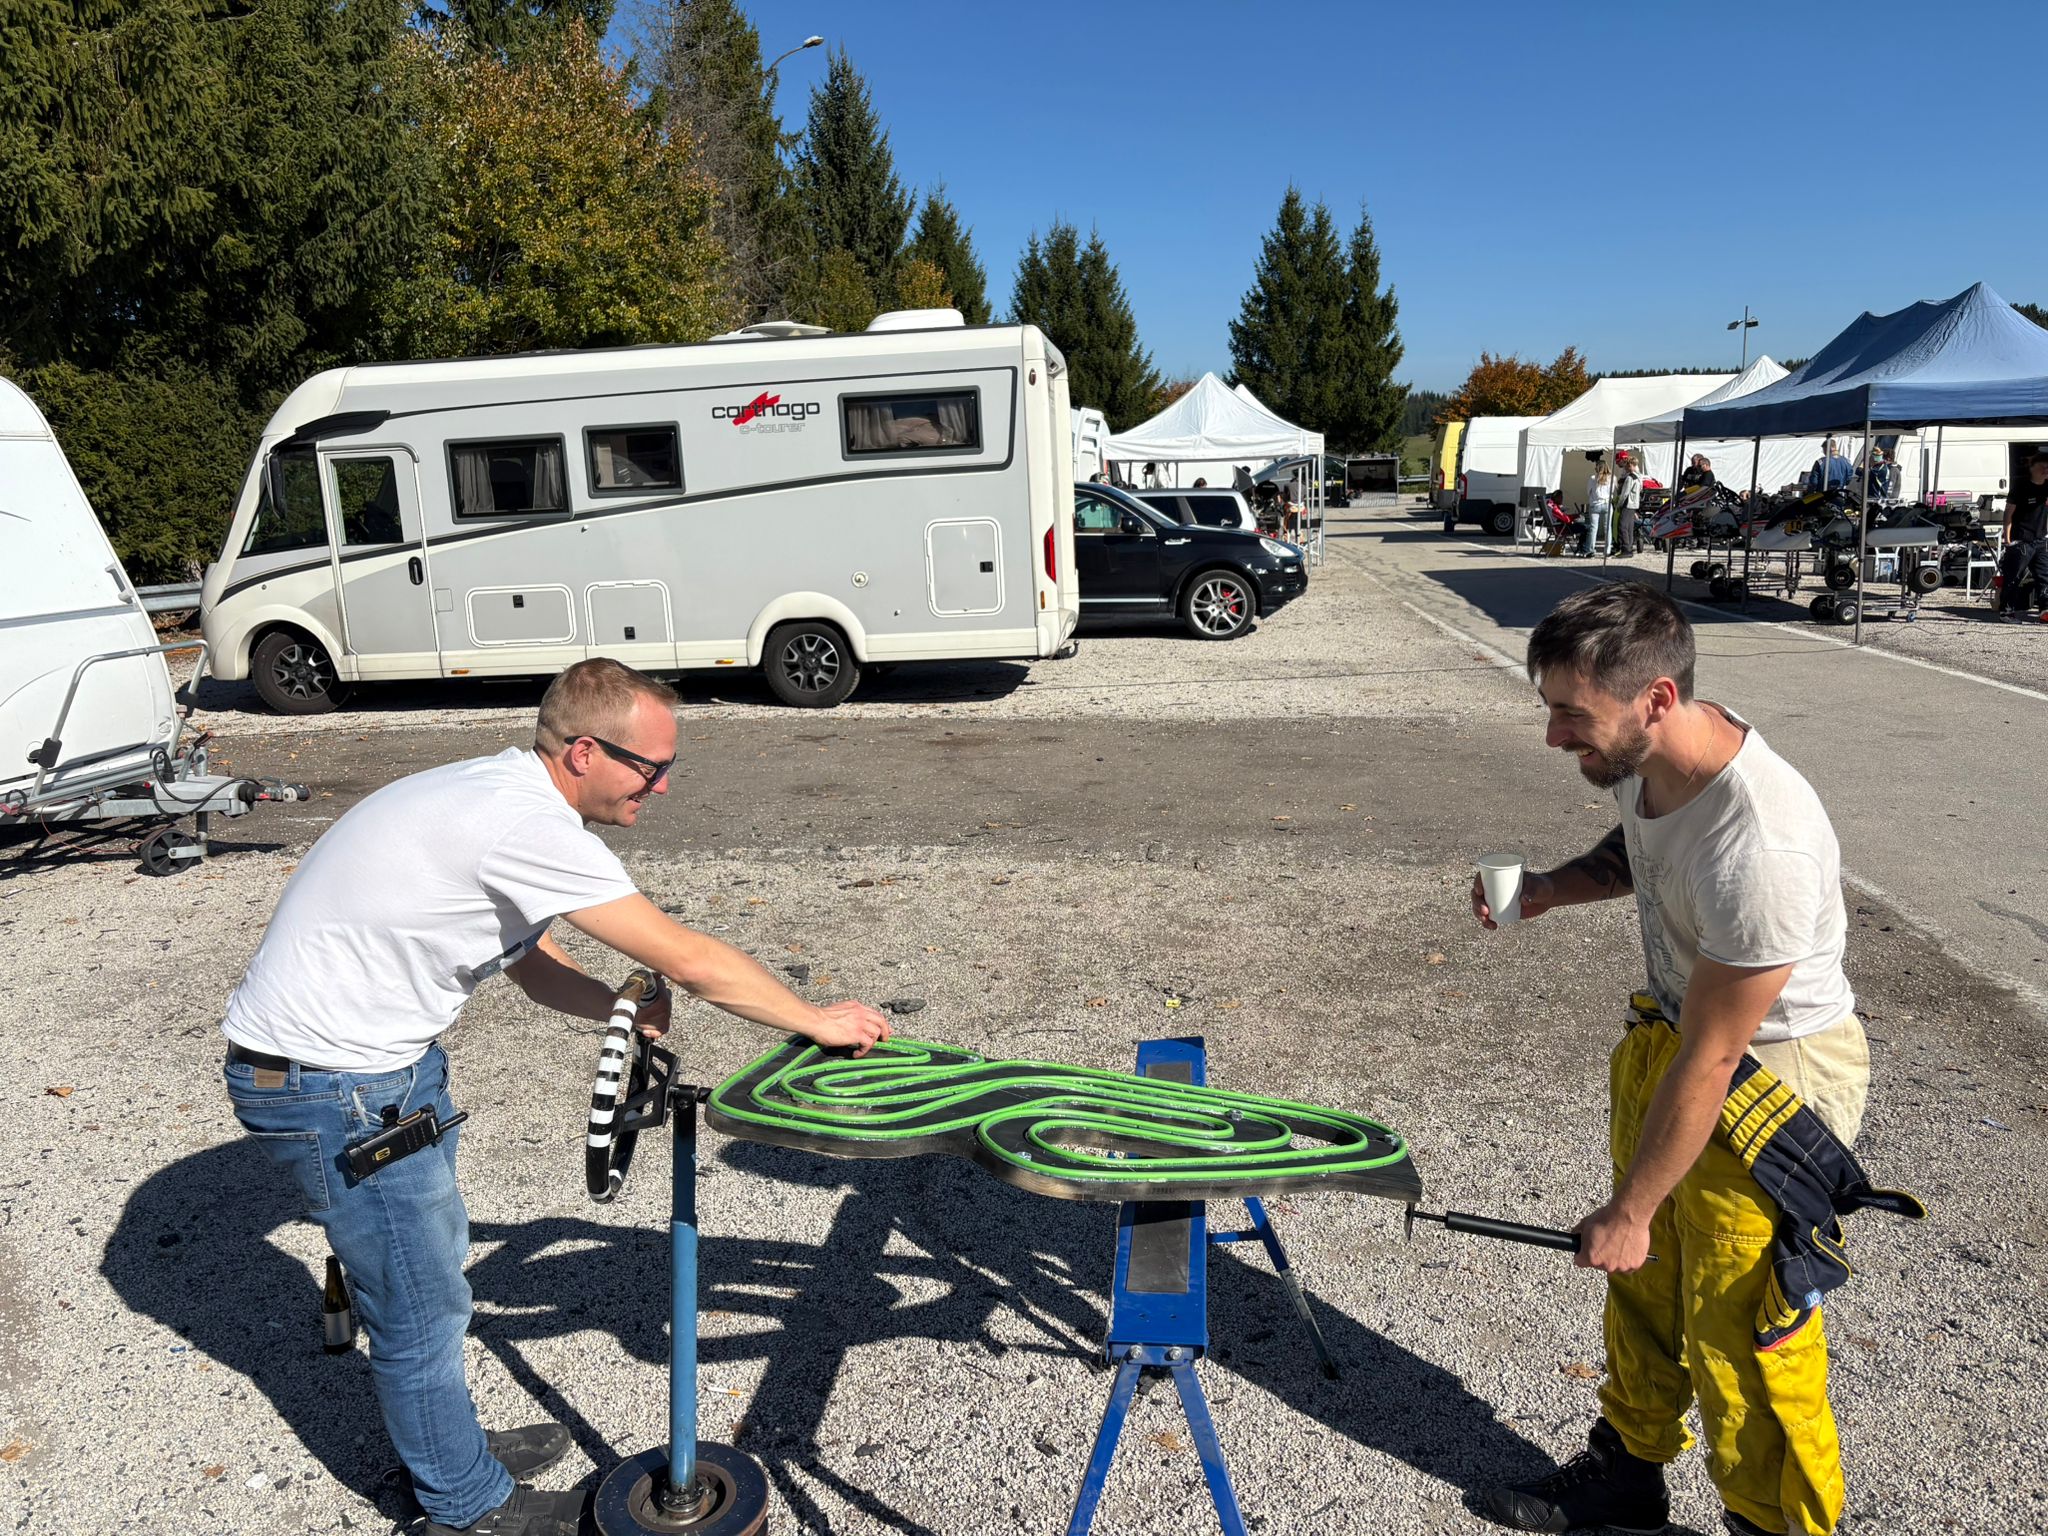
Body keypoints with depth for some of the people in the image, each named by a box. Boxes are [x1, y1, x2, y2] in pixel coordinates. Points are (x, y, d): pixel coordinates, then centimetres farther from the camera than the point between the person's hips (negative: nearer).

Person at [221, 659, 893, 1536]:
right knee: (422, 1308, 6)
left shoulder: (503, 801, 3)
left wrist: (618, 1004, -8)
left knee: (433, 1256, 24)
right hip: (329, 1088, -10)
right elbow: (693, 962, -25)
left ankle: (450, 1452, 44)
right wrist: (820, 1022, -12)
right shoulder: (528, 827, -28)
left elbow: (533, 966, 12)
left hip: (389, 1062, 10)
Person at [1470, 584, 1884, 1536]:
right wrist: (1551, 888, -6)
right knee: (1643, 1283, 22)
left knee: (1737, 1334, 3)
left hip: (1773, 1075, -8)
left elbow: (1708, 1062, -27)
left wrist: (1630, 1212, -16)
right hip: (1669, 1034, 9)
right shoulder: (1645, 756, -11)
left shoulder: (1760, 848, -36)